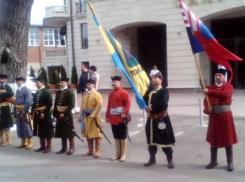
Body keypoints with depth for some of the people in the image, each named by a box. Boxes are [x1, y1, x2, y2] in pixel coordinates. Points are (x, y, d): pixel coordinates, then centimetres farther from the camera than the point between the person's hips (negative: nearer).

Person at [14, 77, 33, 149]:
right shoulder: (17, 91, 15)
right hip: (18, 111, 8)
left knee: (27, 127, -3)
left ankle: (30, 143, 4)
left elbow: (28, 102, -17)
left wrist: (24, 112, -20)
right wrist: (15, 112, 10)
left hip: (24, 111, -8)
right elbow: (17, 102, 17)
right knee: (20, 127, 10)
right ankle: (23, 143, 18)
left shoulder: (27, 90, -9)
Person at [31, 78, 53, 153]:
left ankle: (48, 146, 7)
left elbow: (49, 104, -16)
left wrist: (44, 113, -20)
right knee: (40, 131, 12)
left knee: (47, 131, 0)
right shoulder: (36, 93, 16)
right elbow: (34, 104, 17)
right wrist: (32, 113, 10)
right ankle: (42, 146, 20)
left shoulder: (47, 92, -8)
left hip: (44, 114, -8)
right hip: (37, 114, 8)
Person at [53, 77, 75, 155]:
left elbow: (71, 105, -15)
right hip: (59, 114, 6)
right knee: (62, 132, 10)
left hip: (67, 115, -6)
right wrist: (54, 115, 10)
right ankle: (64, 148, 18)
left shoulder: (70, 92, -7)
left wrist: (64, 113, -20)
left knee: (69, 132, -1)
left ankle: (72, 148, 8)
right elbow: (56, 104, 15)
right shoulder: (58, 92, 13)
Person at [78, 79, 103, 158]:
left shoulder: (97, 94, -9)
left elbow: (99, 106, -18)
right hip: (86, 117, 7)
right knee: (87, 134, 11)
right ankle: (90, 150, 20)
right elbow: (82, 106, 14)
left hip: (94, 117, -7)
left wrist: (92, 115, -21)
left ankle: (97, 151, 6)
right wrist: (80, 116, 8)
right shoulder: (85, 95, 13)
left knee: (96, 134, -1)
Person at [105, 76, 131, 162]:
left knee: (123, 136, 1)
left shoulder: (124, 92, -7)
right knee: (116, 137, 12)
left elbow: (128, 103, -13)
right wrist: (107, 116, 13)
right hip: (113, 118, 7)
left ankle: (123, 154, 8)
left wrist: (125, 113, -24)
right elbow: (109, 105, 17)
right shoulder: (111, 93, 14)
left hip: (121, 117, -7)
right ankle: (118, 154, 19)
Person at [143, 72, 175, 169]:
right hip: (151, 120, 6)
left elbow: (163, 103, -22)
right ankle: (152, 159, 26)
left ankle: (170, 161, 9)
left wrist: (151, 107, -19)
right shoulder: (149, 91, 14)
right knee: (151, 140, 13)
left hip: (161, 119, -6)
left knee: (165, 140, -1)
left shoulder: (164, 91, -7)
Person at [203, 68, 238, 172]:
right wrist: (207, 108, -17)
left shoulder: (229, 86, -2)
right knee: (213, 139, 9)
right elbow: (206, 101, 5)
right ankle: (213, 161, 21)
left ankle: (230, 163, 11)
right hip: (214, 116, 3)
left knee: (228, 140, 2)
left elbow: (225, 94, -24)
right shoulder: (210, 88, 9)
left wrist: (210, 92, -26)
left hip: (225, 116, -3)